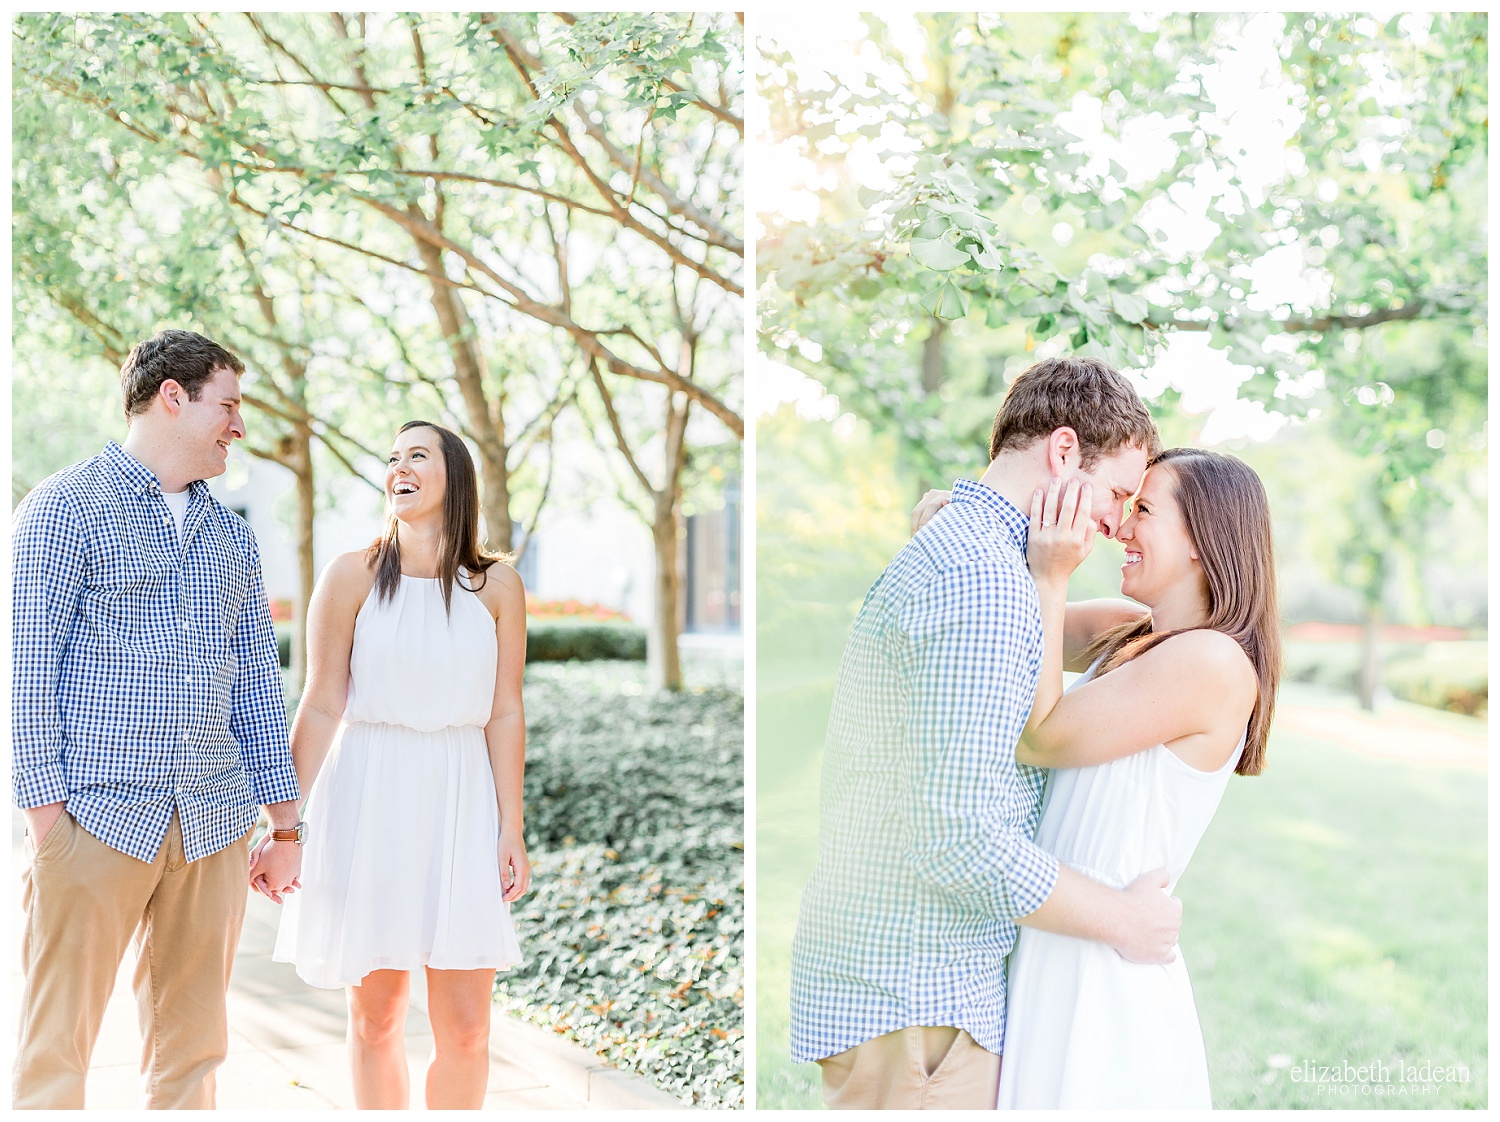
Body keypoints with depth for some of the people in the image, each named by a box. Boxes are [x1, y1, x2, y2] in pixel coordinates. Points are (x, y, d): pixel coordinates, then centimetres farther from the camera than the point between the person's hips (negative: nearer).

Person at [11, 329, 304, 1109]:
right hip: (99, 817, -5)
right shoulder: (66, 506, -1)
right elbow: (27, 667, -7)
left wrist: (285, 826, 13)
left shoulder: (230, 536, 17)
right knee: (55, 1048, -3)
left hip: (213, 828, 6)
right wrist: (44, 813, -13)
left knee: (192, 1050, 9)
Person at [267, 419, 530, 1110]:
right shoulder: (353, 576, 0)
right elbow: (321, 708, 1)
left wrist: (512, 831, 0)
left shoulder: (496, 585, 4)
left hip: (460, 803, 1)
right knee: (374, 1015, 6)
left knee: (465, 1028, -2)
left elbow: (505, 715, 4)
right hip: (368, 800, -1)